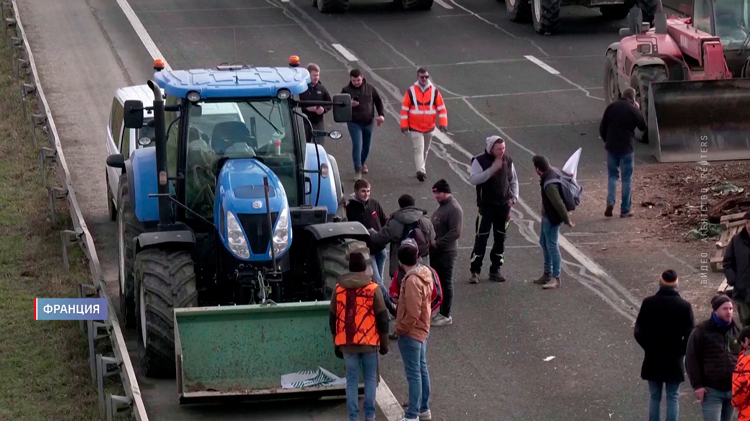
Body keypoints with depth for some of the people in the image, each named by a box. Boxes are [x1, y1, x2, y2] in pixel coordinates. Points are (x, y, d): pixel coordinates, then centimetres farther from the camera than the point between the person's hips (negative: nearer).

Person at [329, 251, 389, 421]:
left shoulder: (339, 289, 3)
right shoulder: (372, 289, -6)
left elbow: (333, 319, 9)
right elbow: (382, 319, -4)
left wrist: (337, 344, 17)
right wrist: (384, 343, 6)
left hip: (347, 343, 2)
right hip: (369, 342, -2)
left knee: (352, 380, 6)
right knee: (370, 378, 10)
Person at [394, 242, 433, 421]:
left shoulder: (412, 281, -24)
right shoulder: (424, 274, 4)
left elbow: (413, 313, -25)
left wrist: (400, 329, -14)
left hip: (411, 332, -10)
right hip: (422, 329, 10)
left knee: (413, 373, -5)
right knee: (422, 369, 17)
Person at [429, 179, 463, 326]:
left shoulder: (454, 209, -18)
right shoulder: (442, 206, 12)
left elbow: (455, 232, -24)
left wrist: (437, 243, -21)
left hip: (446, 253, -10)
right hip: (436, 252, 10)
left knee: (445, 283, -1)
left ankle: (446, 316, 7)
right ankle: (441, 312, 23)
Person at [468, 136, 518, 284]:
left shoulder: (507, 160, 5)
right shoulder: (480, 161, -9)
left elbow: (514, 180, 16)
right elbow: (473, 179, -22)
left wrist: (514, 197, 2)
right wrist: (492, 169, -29)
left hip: (504, 206, 5)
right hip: (486, 206, -5)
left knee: (500, 239, 8)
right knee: (481, 239, -6)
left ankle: (495, 270, 17)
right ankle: (475, 271, 0)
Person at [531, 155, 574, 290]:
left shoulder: (549, 185, -33)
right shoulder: (553, 170, -3)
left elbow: (559, 204, -28)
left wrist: (567, 220, -18)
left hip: (552, 218, -10)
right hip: (547, 216, 10)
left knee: (552, 246, -2)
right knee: (544, 243, 20)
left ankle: (556, 278, 7)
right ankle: (547, 274, 31)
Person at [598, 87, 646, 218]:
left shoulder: (611, 107, 2)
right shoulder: (633, 110, -9)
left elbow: (602, 127, 4)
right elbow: (643, 127, 2)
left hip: (611, 147, 3)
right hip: (626, 148, -3)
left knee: (612, 175, 15)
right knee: (626, 179, 6)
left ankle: (610, 201, -5)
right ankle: (625, 210, 7)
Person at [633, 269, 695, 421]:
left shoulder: (648, 303, -7)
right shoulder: (684, 306, -9)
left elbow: (638, 332, -5)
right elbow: (690, 335, -10)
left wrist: (649, 347, 8)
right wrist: (680, 351, 5)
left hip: (652, 360, 1)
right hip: (675, 362, -1)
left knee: (655, 398, 11)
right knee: (673, 398, 7)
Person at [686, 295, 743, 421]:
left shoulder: (736, 330, 11)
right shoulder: (701, 331, -6)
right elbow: (691, 359, -7)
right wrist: (697, 385, -12)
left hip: (732, 390, 6)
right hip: (711, 391, -6)